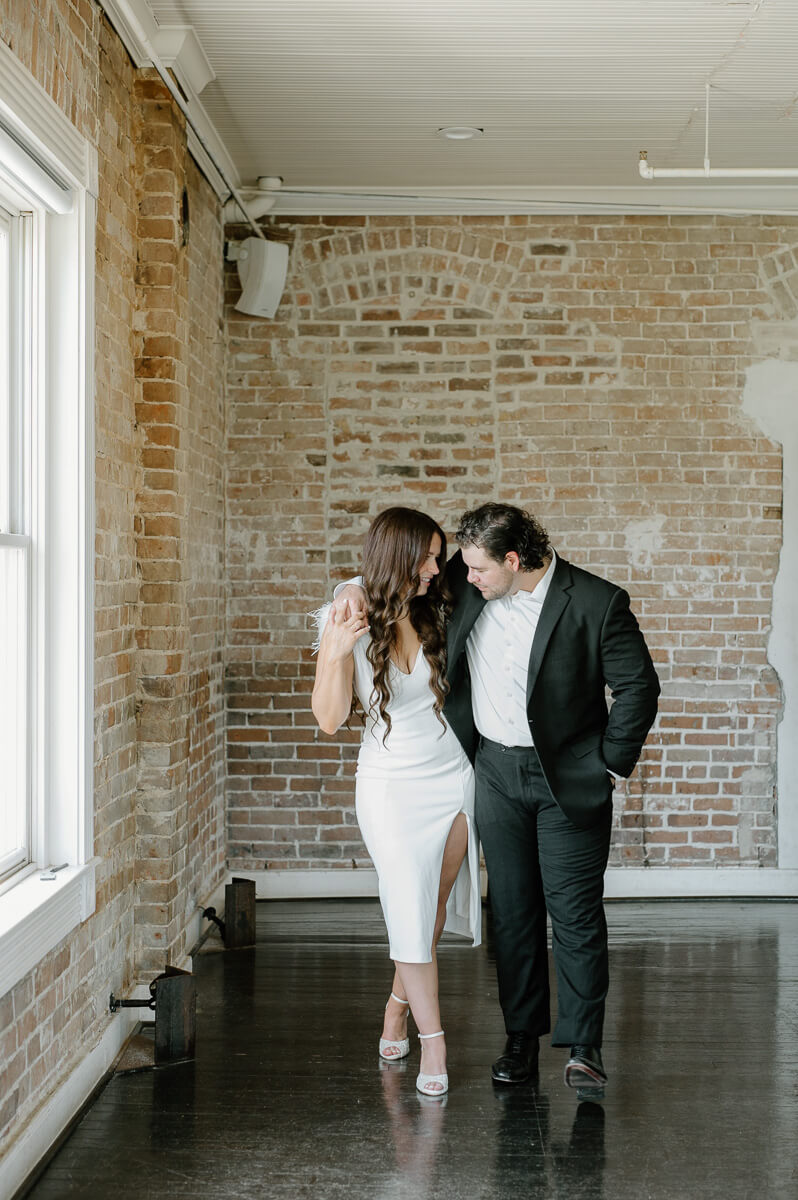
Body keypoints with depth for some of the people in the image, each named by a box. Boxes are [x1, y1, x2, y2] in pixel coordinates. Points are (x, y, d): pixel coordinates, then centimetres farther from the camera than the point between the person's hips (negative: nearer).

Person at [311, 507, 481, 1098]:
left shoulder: (437, 615, -1)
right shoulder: (349, 622, -10)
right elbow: (330, 719, -13)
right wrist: (334, 654, -28)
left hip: (453, 777, 3)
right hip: (392, 784, -3)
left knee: (434, 911, 11)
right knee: (411, 913, -5)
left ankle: (398, 1009, 33)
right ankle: (432, 1042, 7)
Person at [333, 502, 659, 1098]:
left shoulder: (597, 602, -17)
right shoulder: (466, 585, -4)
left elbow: (638, 686, -10)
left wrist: (611, 766, -7)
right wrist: (359, 588, -6)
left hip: (570, 779, -4)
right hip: (496, 771, 4)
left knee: (576, 913, -2)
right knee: (511, 909, 10)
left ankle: (583, 1048, 7)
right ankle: (522, 1038, 22)